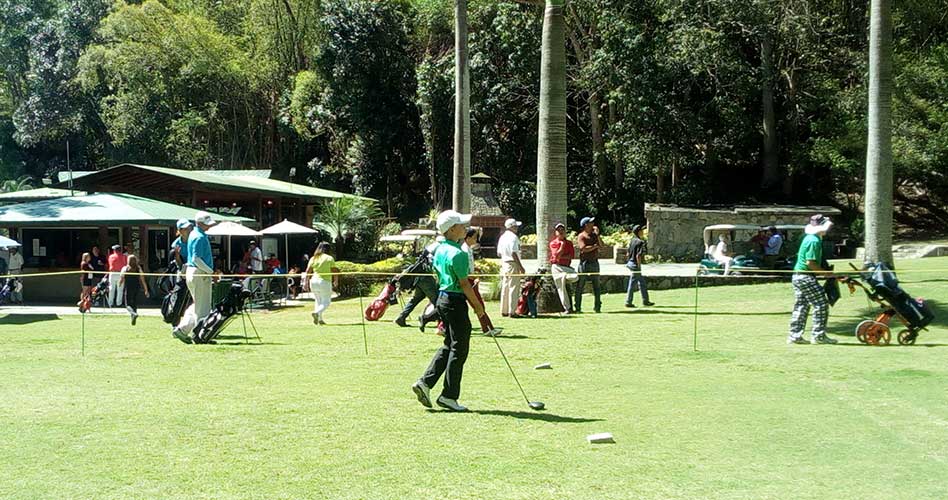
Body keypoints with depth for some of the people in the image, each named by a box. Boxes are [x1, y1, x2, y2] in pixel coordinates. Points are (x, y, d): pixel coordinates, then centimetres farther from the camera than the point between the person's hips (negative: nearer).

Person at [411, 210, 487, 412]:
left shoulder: (439, 250, 10)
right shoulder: (458, 253, -19)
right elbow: (464, 284, -18)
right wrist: (478, 305, -8)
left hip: (442, 297, 9)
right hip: (455, 301, -9)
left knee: (449, 346, 17)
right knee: (459, 349, 0)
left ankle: (425, 382, 10)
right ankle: (449, 396, 4)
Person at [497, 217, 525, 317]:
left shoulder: (502, 237, 13)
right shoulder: (513, 237, -14)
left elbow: (499, 254, 15)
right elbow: (514, 253, -20)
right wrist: (520, 266, -17)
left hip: (504, 264, 9)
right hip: (512, 264, -9)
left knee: (505, 287, 13)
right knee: (513, 288, -5)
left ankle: (504, 311, 17)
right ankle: (512, 311, -5)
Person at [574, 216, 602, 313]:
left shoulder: (594, 234, 13)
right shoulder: (581, 236, -5)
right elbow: (584, 249, -17)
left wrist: (597, 234, -5)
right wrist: (595, 246, -6)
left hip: (595, 262, 5)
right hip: (585, 262, -5)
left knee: (596, 285, 6)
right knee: (580, 286, -1)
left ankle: (597, 306, 12)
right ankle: (577, 307, 3)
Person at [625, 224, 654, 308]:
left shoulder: (632, 240, 8)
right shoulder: (640, 242, -18)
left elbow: (628, 253, 14)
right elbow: (638, 256, -24)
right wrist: (639, 265, -17)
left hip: (630, 262, 9)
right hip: (635, 264, -9)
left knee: (642, 283, 15)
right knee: (632, 284, 1)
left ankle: (645, 301, 19)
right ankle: (628, 302, 9)